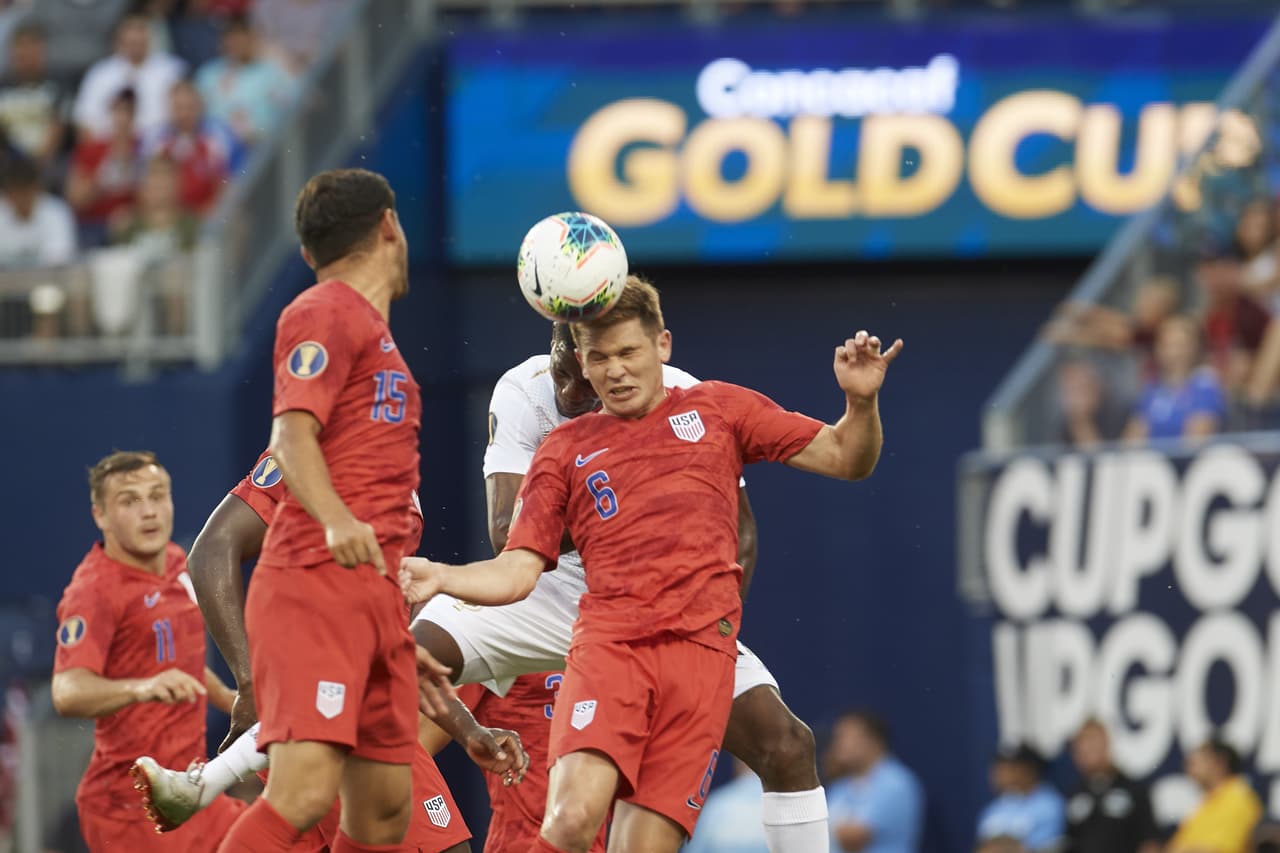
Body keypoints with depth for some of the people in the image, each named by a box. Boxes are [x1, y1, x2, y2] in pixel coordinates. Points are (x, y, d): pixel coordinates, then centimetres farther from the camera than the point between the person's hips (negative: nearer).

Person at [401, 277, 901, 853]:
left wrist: (861, 401, -4)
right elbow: (517, 572, 10)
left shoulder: (717, 409, 17)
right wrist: (441, 578, -9)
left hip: (701, 651, 0)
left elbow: (845, 458, 17)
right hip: (608, 644, 0)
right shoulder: (564, 450, 17)